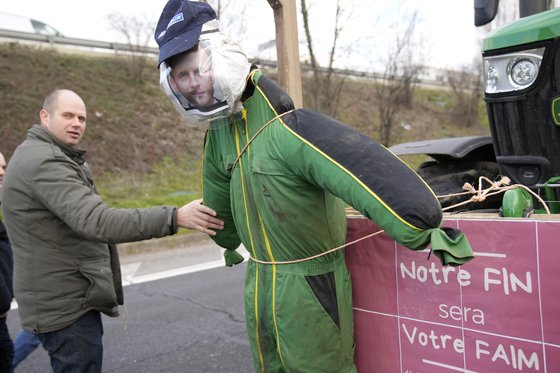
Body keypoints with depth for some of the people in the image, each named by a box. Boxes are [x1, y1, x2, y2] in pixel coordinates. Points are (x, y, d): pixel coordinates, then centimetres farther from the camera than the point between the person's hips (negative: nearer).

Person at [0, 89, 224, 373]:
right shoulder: (45, 162, -21)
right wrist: (174, 217, -41)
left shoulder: (38, 155, 14)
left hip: (65, 297, 11)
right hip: (65, 304, -11)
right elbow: (96, 221, -35)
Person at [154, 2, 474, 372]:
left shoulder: (286, 128, -28)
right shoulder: (218, 130, 2)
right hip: (260, 284, 8)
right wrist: (229, 244, 34)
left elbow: (366, 174, -37)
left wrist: (422, 232, -38)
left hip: (311, 285, -8)